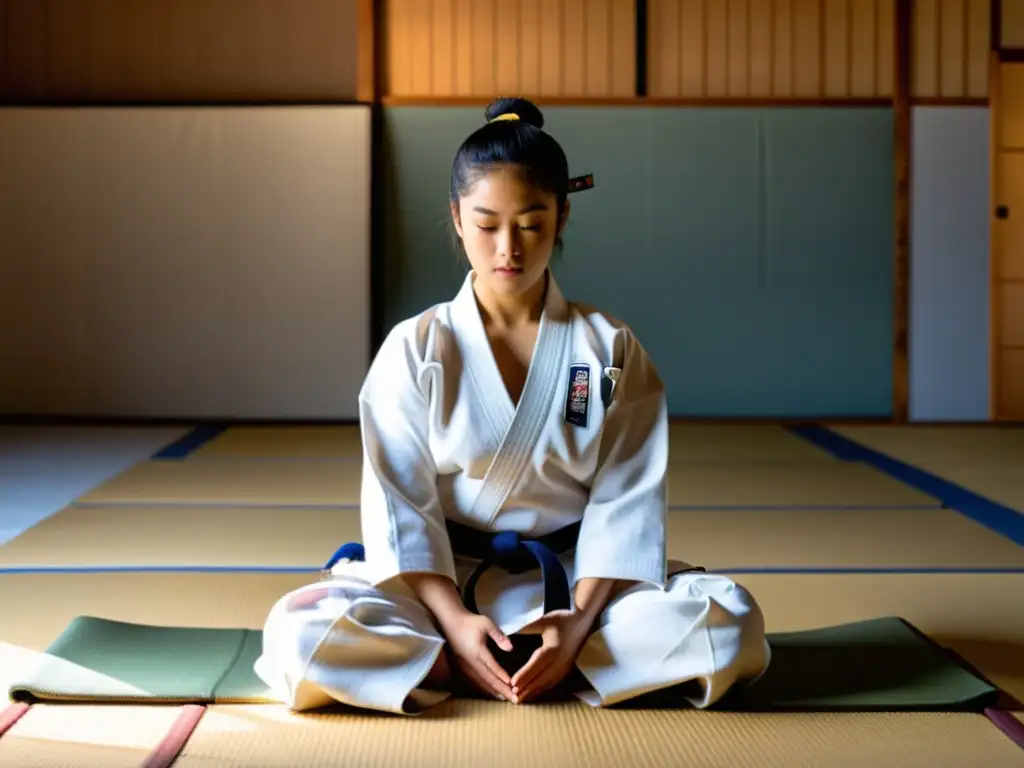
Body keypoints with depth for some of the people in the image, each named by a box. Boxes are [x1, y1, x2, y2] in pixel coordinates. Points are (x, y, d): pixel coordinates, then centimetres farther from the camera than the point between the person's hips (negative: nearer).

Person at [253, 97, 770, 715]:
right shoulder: (415, 350, -2)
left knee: (730, 621, -26)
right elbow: (402, 505, -6)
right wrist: (454, 620, -21)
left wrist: (579, 623, -20)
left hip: (575, 581, 1)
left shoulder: (610, 350, -1)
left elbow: (624, 499, -5)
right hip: (439, 582, 0)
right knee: (300, 634, -31)